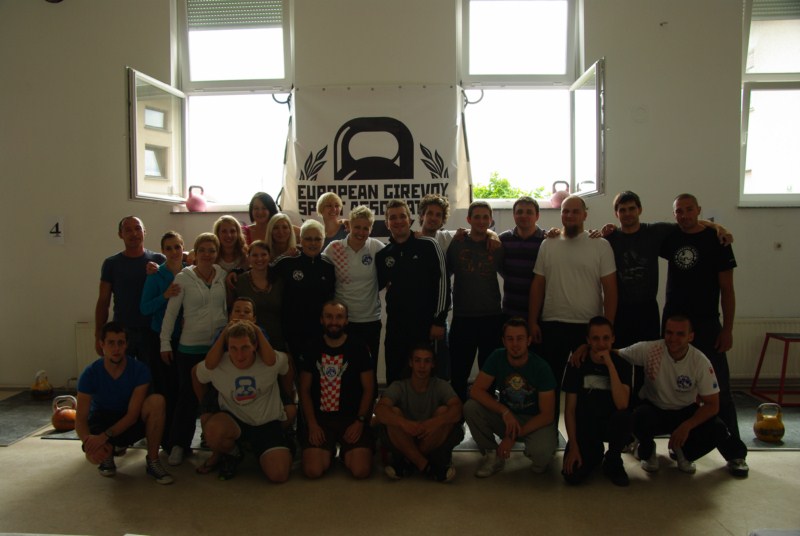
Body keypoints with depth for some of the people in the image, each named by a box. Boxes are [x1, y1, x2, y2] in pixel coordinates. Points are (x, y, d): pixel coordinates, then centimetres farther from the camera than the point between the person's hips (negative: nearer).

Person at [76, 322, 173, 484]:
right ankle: (108, 453, 6)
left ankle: (152, 461, -18)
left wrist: (105, 435, -34)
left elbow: (132, 415, -21)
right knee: (94, 455, -36)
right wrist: (87, 439, -39)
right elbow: (80, 419, -17)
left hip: (129, 423, 0)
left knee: (156, 401, -32)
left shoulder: (139, 370, -19)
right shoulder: (90, 374, -17)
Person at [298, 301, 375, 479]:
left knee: (361, 471, -19)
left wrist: (360, 421, -10)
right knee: (313, 471, -18)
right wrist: (312, 424, -6)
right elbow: (304, 390, 5)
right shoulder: (312, 349, 4)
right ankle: (330, 450, 16)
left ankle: (345, 451, 16)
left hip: (352, 418, -1)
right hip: (320, 418, 1)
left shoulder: (359, 349, -1)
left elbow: (368, 389, 0)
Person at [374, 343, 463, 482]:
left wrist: (437, 422, -46)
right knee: (394, 413, -26)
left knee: (444, 411, -25)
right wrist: (404, 423, -46)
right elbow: (379, 409, -27)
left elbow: (458, 408, -25)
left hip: (434, 442, 1)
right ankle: (424, 465, -22)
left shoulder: (441, 386, -5)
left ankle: (408, 462, -16)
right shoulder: (399, 386, -7)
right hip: (404, 442, 0)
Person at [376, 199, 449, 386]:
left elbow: (442, 282, -6)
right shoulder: (383, 254, 8)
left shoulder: (428, 246, -4)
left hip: (426, 324, -3)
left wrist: (439, 320, -9)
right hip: (396, 326, 4)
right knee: (394, 378, 10)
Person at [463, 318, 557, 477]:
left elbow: (547, 415, -18)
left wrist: (513, 437, -26)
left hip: (535, 420, -3)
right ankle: (493, 456, -3)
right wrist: (505, 412, -32)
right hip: (505, 416, 3)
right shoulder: (497, 357, -11)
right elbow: (476, 390, -17)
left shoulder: (541, 368, -19)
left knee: (541, 453, -36)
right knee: (470, 407, -24)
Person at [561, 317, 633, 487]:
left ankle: (612, 461, -4)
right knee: (573, 475, -22)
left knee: (624, 417, -35)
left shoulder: (622, 364, -9)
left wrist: (610, 364, -28)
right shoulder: (577, 365, -8)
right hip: (583, 425, 0)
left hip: (610, 424, 0)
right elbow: (569, 409, -5)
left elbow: (622, 405, -26)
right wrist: (573, 446, -12)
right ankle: (595, 453, 15)